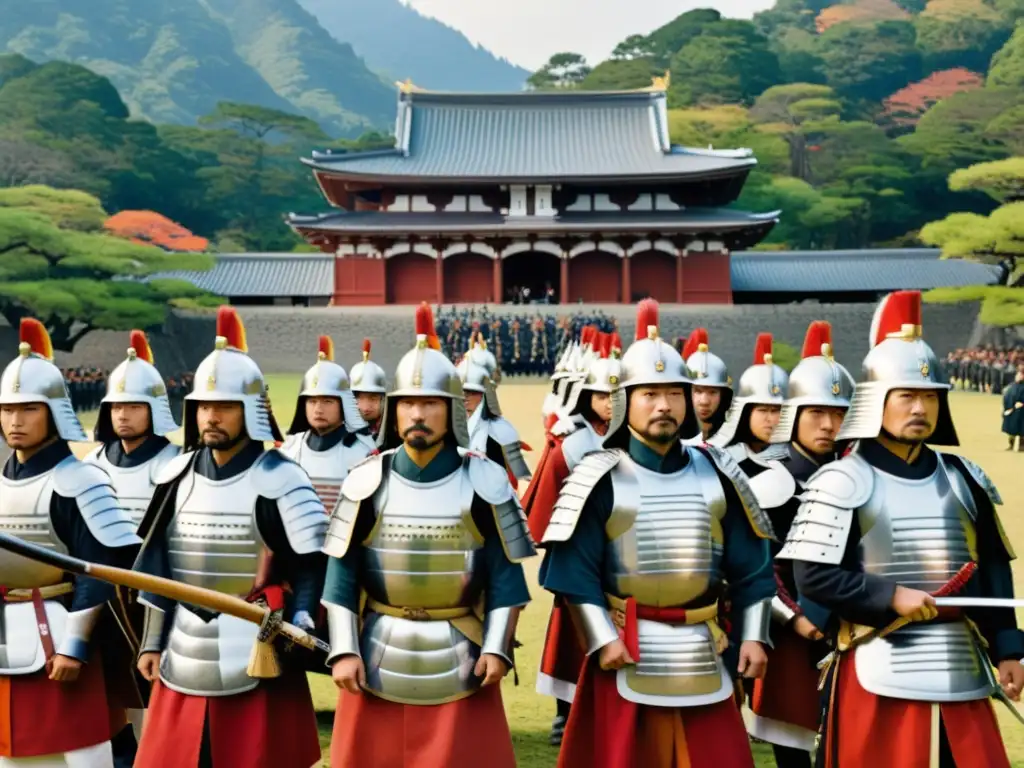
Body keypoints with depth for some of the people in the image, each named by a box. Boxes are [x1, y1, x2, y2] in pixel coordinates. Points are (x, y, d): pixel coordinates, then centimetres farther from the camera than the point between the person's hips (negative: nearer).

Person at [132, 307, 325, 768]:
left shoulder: (280, 479, -9)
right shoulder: (177, 475, 7)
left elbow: (316, 564, -9)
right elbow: (158, 563, 11)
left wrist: (296, 636, -16)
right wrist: (153, 642, 9)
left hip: (257, 650, -5)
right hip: (185, 650, 5)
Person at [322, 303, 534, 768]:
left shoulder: (485, 481, -5)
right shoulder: (366, 481, -2)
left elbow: (506, 575, -2)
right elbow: (341, 575, 1)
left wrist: (497, 648, -9)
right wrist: (344, 651, -5)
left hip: (461, 663, -1)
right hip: (378, 661, 1)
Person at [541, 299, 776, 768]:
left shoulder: (716, 473, 5)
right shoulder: (601, 478, -6)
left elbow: (751, 566, 9)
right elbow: (574, 570, -7)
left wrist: (752, 636, 2)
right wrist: (603, 640, -13)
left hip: (703, 658, 3)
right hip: (629, 656, -3)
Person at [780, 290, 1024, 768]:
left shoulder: (963, 477, 10)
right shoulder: (842, 482, -7)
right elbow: (812, 577, -12)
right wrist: (890, 597, -16)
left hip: (961, 668, 5)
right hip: (878, 671, -5)